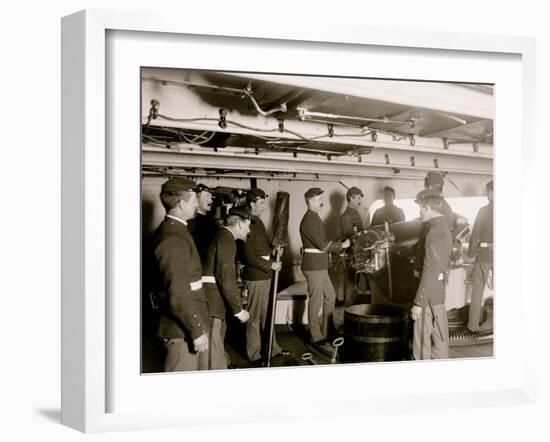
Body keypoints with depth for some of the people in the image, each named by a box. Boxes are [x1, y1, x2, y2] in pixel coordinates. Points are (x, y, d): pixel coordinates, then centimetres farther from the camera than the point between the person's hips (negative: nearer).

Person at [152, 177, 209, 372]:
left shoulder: (171, 230, 11)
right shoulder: (173, 239, -22)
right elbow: (179, 296, -25)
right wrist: (197, 331, -19)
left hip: (191, 322, 10)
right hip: (183, 329, -10)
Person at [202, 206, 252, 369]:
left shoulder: (221, 236, 17)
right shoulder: (227, 240, -13)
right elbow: (226, 278, -19)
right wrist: (238, 309, -14)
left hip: (213, 301, 10)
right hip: (212, 302, -10)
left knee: (218, 345, 20)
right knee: (215, 352, -3)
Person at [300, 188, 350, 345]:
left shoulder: (314, 218, 15)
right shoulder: (309, 220, -17)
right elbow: (322, 244, -20)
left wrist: (338, 245, 10)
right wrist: (342, 245, -10)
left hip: (320, 266, 10)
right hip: (313, 266, -10)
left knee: (330, 296, 16)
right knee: (315, 301, 0)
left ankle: (326, 332, 25)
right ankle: (316, 337, 10)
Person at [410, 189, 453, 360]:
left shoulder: (435, 231, -18)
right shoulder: (444, 226, 12)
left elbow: (429, 270, -21)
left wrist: (418, 302, -20)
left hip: (429, 294, -10)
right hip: (439, 291, 10)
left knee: (422, 342, -3)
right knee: (439, 338, 15)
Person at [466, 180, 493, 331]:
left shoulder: (484, 210, -10)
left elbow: (475, 234, -8)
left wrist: (471, 254, 1)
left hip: (484, 254, -2)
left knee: (477, 291, 8)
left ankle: (473, 324, 12)